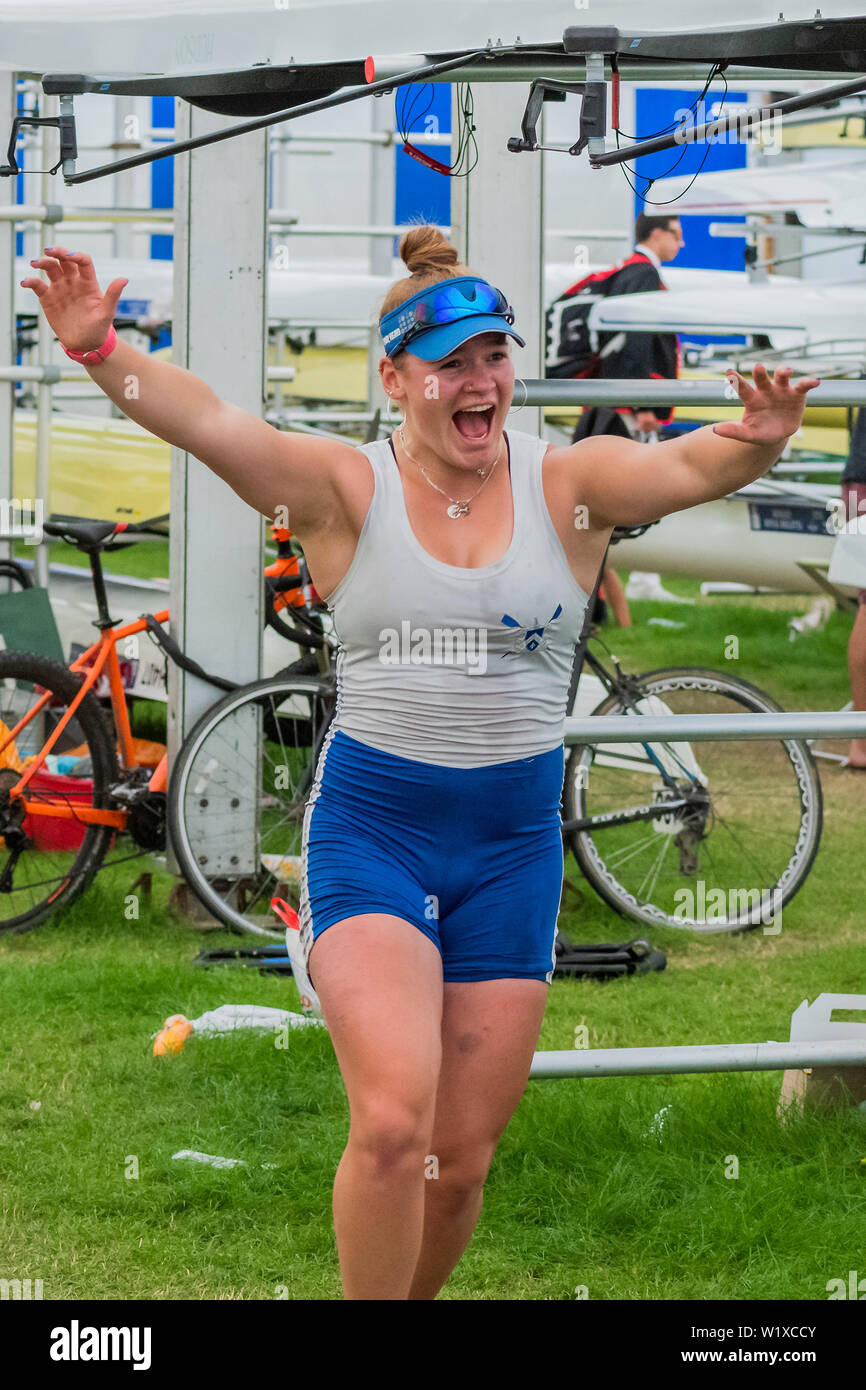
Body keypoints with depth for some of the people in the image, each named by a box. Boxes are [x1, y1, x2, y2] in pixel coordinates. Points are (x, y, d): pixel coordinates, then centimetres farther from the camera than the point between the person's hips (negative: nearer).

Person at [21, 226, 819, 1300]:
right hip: (368, 828, -2)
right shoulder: (347, 489, -4)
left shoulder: (567, 486, 1)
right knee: (393, 1122, -21)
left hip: (513, 845, 2)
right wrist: (98, 351, -36)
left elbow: (689, 466, -16)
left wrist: (757, 443, -40)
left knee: (461, 1159, 8)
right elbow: (209, 422, -18)